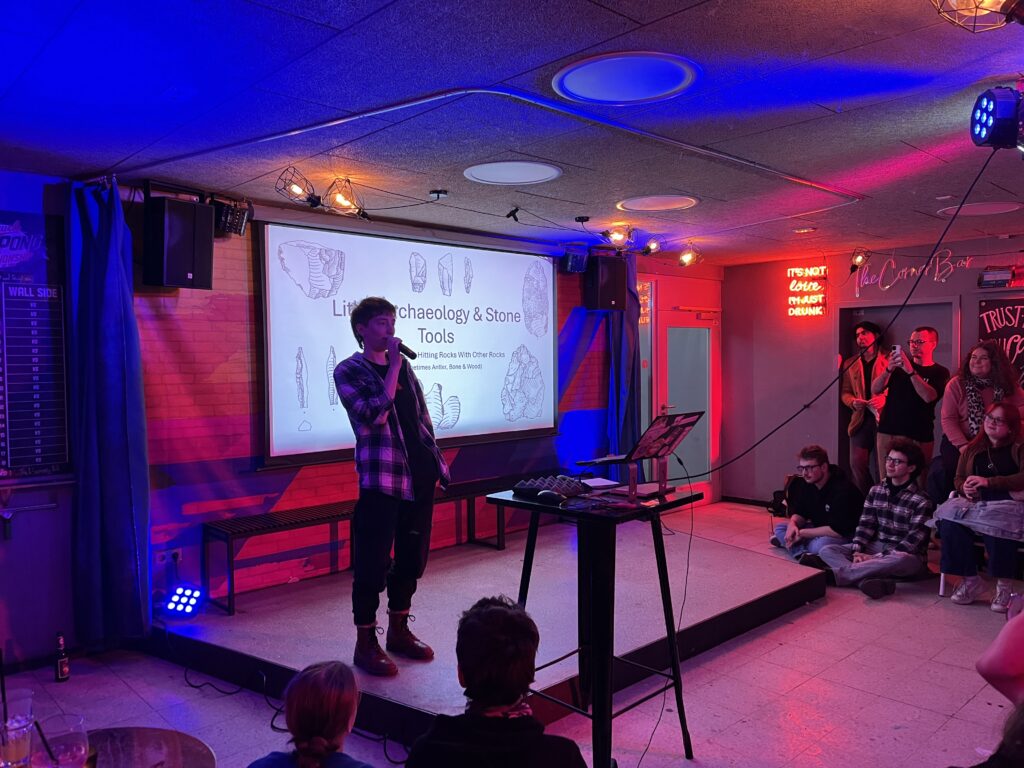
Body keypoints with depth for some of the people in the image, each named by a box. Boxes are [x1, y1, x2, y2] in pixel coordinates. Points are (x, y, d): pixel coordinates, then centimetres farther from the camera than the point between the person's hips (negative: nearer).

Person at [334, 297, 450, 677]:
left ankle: (399, 630, 29)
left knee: (412, 557, 14)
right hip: (381, 479, -7)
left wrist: (435, 460, 14)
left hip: (419, 475, 7)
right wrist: (393, 365, -17)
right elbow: (376, 415, -20)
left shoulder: (402, 364, 14)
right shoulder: (349, 371, -5)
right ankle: (365, 643, 12)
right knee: (373, 562, -2)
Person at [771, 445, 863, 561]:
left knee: (820, 545, -38)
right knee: (780, 527, -4)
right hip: (819, 529, 8)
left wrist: (802, 533, -23)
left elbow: (837, 530, -28)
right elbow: (799, 513, 5)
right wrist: (793, 524, -20)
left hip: (846, 535, -8)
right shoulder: (806, 483, -2)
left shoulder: (843, 490, -25)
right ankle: (803, 554, -26)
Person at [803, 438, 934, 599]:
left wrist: (877, 558, -21)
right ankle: (868, 579, -44)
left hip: (906, 555, -5)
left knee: (901, 560, -42)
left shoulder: (921, 502, -8)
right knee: (827, 550, -15)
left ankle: (831, 573, -42)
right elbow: (866, 525, 5)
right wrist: (857, 551, -14)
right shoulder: (876, 491, 9)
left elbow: (913, 541, -15)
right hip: (876, 547, 5)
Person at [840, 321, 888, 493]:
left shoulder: (889, 360, 4)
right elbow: (844, 392, 17)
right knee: (857, 464, -2)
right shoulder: (850, 363, 17)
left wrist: (885, 398, -19)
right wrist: (853, 402, -4)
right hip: (860, 420, 4)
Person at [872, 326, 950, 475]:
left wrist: (910, 371, -23)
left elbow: (928, 397, -15)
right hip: (887, 431, 3)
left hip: (918, 436, -2)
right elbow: (875, 390, 3)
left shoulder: (940, 372, 4)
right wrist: (888, 370, -14)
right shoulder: (900, 364, 12)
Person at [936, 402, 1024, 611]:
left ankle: (1003, 585, -19)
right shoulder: (972, 449, 21)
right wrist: (965, 488, -3)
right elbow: (959, 479, 21)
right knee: (950, 522, -27)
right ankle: (971, 580, -16)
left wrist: (989, 482, -18)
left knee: (998, 523, -39)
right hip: (977, 503, 4)